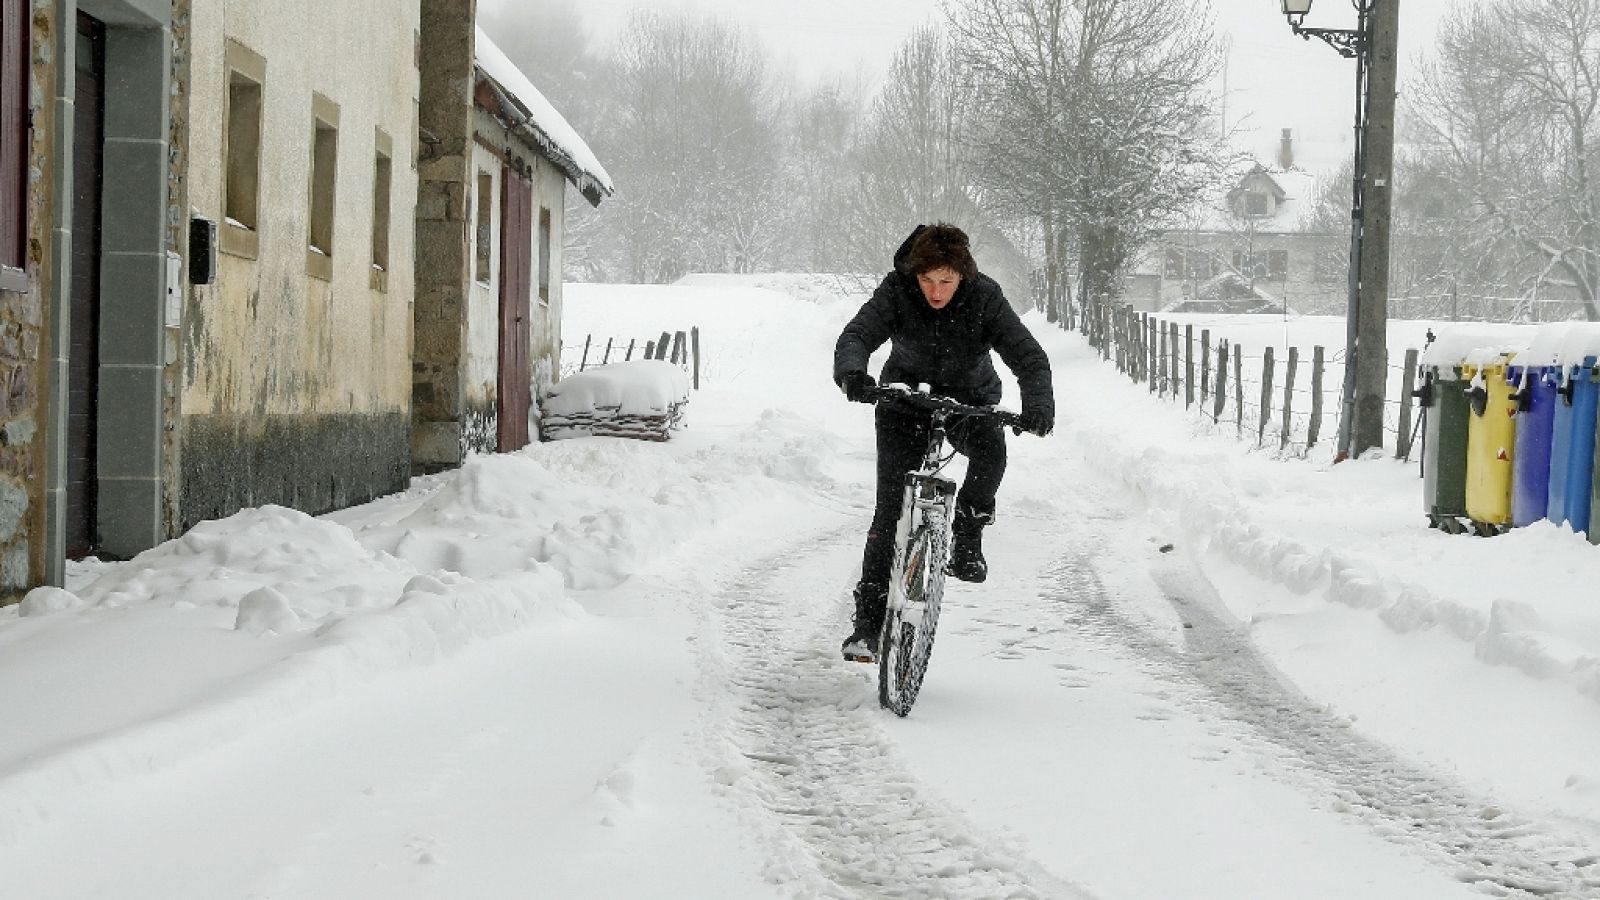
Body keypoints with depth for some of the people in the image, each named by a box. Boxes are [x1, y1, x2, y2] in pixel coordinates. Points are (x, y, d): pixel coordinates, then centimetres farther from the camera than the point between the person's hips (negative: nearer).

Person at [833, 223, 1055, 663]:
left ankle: (968, 533, -6)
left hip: (969, 401, 0)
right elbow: (857, 334, -33)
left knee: (991, 448, -33)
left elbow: (1028, 355, -25)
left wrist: (1038, 403, -46)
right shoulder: (896, 291, -20)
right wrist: (852, 374, -56)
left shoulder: (985, 298, -20)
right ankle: (868, 619, -6)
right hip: (906, 398, 0)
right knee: (890, 510, -11)